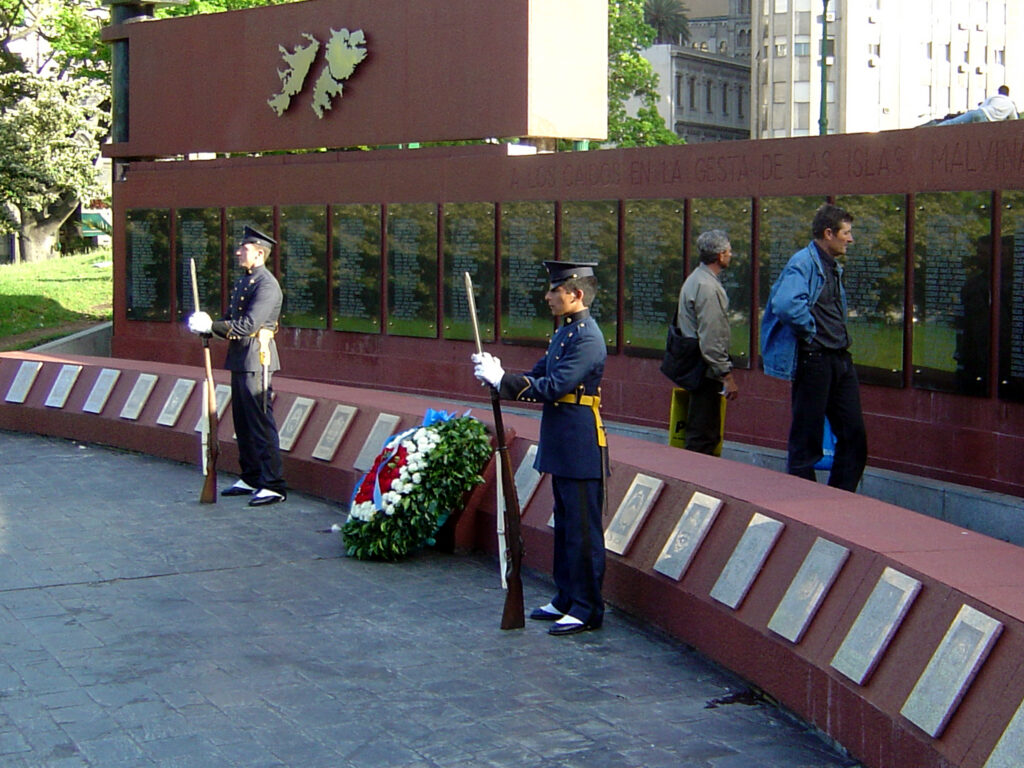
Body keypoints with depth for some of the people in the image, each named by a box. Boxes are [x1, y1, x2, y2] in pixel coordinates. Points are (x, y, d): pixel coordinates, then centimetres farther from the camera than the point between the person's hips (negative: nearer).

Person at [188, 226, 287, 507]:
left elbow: (248, 325, -22)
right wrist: (208, 325, -2)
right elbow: (233, 321, 17)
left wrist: (211, 325, -18)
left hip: (256, 360, -10)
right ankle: (251, 478, 25)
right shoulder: (243, 281, 17)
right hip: (240, 360, 10)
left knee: (261, 422, -9)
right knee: (242, 423, 15)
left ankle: (273, 485, -6)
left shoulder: (267, 285, -14)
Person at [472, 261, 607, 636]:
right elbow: (538, 377, 15)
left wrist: (502, 379, -18)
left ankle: (587, 610, 4)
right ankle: (565, 600, 26)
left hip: (580, 448, -10)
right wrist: (497, 374, -2)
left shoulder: (587, 337, -17)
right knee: (565, 525, 16)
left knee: (583, 530, -3)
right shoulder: (565, 331, 14)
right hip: (562, 448, 10)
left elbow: (554, 388, -22)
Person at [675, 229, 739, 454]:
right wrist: (727, 376, -20)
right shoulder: (708, 287, -18)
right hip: (706, 370, -11)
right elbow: (711, 340, -23)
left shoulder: (696, 279, 15)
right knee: (703, 438, -8)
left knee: (705, 434, 15)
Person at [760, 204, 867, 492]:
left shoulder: (834, 268, 17)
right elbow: (786, 304, -31)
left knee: (854, 436, 9)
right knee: (807, 440, 0)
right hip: (814, 361, -9)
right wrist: (810, 333, -18)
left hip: (841, 360, 9)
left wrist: (842, 343, 17)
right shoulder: (803, 262, -13)